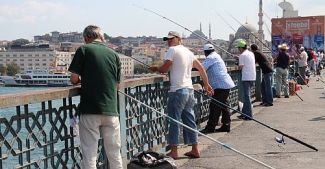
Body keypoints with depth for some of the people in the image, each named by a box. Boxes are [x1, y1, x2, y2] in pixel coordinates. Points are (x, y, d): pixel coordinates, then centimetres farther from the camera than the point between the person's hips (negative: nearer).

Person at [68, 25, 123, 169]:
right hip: (111, 110, 3)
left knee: (89, 156, 2)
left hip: (90, 110, -3)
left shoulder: (83, 49, -1)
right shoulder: (114, 54, 10)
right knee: (115, 154, 12)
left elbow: (74, 79, -4)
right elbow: (117, 84, 12)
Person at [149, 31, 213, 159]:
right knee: (189, 121, 12)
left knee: (174, 120, -1)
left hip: (178, 91, -8)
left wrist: (155, 68, 9)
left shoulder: (173, 50, -7)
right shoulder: (188, 51, 16)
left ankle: (174, 151, 3)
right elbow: (201, 68, 19)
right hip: (189, 90, 8)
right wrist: (206, 84, 24)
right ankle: (195, 150, 17)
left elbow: (164, 69, -11)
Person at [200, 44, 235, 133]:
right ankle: (226, 126, 20)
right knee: (223, 105, 15)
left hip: (221, 85, -10)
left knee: (215, 106, -8)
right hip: (226, 84, 10)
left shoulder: (211, 57, -10)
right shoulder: (216, 56, 20)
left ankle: (210, 127, -6)